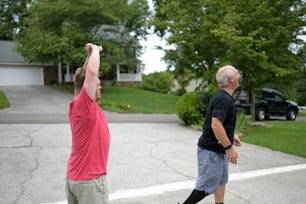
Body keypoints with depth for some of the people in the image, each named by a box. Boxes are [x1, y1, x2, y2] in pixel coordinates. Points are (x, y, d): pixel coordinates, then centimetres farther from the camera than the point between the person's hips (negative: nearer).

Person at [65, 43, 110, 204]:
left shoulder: (78, 105, 3)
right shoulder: (84, 104, -20)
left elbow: (87, 74, 15)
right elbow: (92, 71, -32)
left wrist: (90, 54, 9)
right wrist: (95, 50, -16)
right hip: (90, 179, -9)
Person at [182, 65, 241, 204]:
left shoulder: (221, 96, 10)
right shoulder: (224, 99, -22)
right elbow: (216, 125, -31)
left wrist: (232, 135, 22)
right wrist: (229, 147, -25)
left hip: (218, 149, 10)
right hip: (211, 150, -10)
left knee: (221, 181, 18)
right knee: (208, 186, -1)